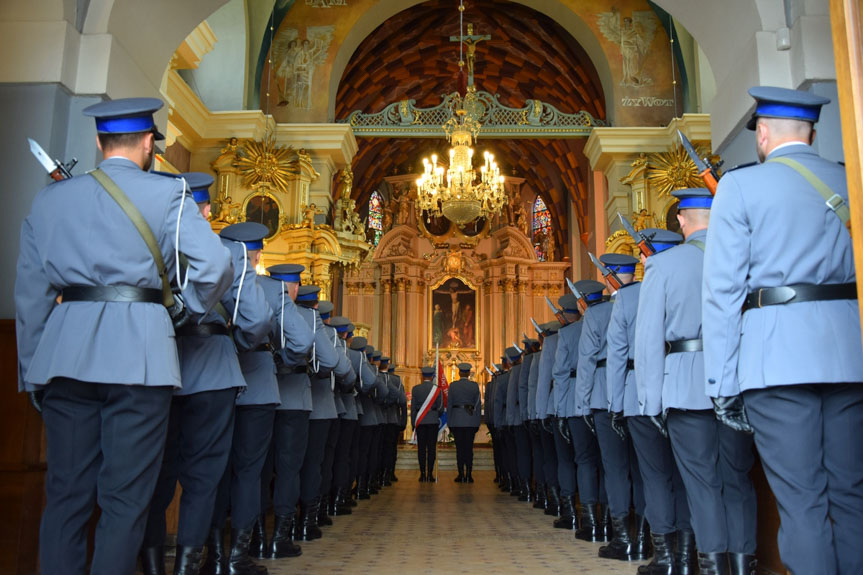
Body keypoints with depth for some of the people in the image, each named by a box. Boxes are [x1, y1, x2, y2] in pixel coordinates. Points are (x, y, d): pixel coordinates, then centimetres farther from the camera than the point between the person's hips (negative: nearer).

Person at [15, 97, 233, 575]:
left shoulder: (50, 198, 13)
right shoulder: (167, 193, 1)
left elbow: (29, 292, 12)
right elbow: (215, 264, -12)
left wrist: (31, 371, 17)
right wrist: (190, 308, 7)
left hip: (64, 354, 4)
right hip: (139, 353, -4)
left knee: (65, 492, 11)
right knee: (125, 496, 3)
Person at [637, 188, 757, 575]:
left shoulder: (663, 264, -3)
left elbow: (648, 337, -5)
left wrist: (651, 398, 0)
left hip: (688, 384, -2)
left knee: (702, 480, 5)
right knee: (738, 478, 13)